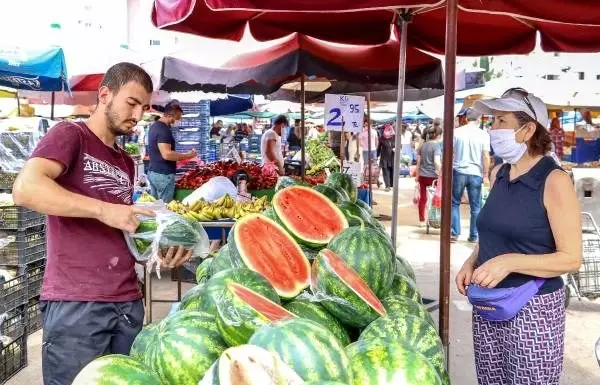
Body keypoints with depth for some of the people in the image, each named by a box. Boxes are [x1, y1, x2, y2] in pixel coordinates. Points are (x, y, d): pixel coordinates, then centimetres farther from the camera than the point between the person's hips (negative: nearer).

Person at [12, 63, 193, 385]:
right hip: (75, 303, -7)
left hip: (128, 302, 7)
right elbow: (25, 188, -19)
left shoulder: (126, 163, 20)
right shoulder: (69, 135, -2)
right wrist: (103, 209, -23)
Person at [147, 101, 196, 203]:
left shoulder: (155, 126, 12)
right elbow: (166, 155, -26)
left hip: (153, 172, 10)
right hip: (163, 175, -10)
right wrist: (187, 155, -15)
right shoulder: (164, 129, -18)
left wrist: (182, 155, 20)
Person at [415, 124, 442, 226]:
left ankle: (421, 220, 14)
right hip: (433, 176, -6)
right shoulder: (437, 145, -9)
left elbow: (418, 162, 14)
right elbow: (437, 162, -21)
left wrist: (417, 175, 21)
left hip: (422, 176, 6)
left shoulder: (423, 145, 11)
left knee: (423, 198, 9)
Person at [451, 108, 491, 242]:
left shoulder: (456, 132, 0)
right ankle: (473, 235, 13)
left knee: (455, 203, 13)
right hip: (475, 174, 0)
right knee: (475, 207, 8)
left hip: (459, 172, 1)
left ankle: (454, 233, 10)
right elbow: (486, 156, -5)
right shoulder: (483, 134, -2)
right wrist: (485, 175, 1)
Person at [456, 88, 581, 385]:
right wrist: (471, 263, 1)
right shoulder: (498, 174, 7)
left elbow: (571, 259, -15)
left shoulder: (554, 181, -13)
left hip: (532, 309, -6)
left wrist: (510, 262, -27)